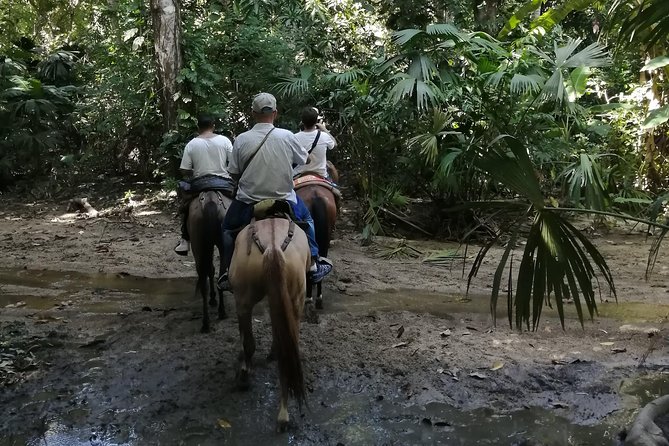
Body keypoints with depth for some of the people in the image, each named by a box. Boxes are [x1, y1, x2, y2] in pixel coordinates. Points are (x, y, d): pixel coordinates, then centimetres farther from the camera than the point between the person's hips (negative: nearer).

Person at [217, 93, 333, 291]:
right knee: (307, 218, 28)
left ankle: (227, 273, 23)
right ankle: (314, 265, 29)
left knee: (227, 229, 27)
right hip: (283, 199, 0)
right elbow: (304, 159, 6)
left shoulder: (241, 140, -9)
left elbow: (234, 174, -2)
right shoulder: (287, 137, -10)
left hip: (248, 203, 0)